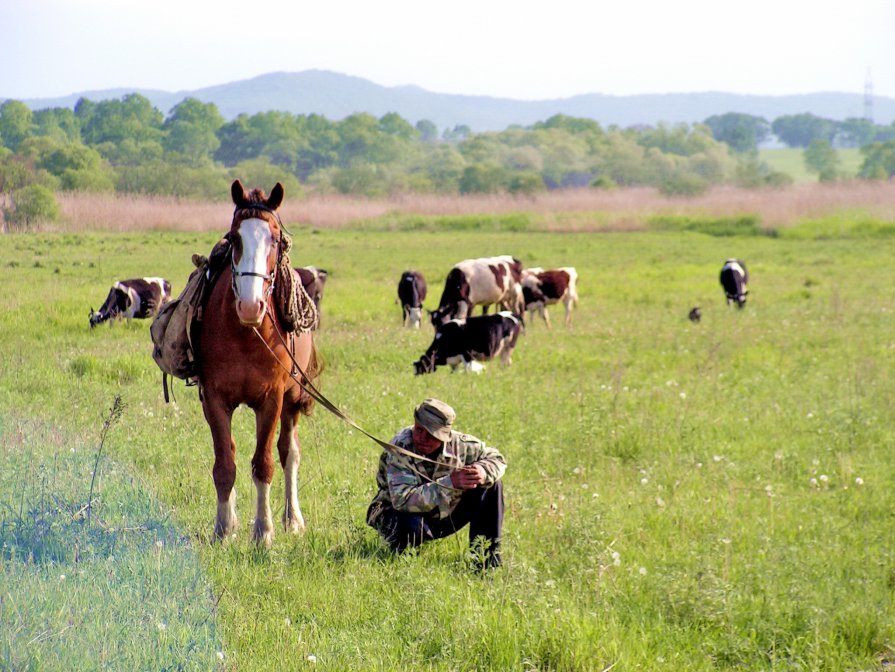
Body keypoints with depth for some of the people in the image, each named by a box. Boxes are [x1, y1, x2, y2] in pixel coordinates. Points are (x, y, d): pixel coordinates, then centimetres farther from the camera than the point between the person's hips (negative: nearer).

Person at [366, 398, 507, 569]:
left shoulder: (458, 443, -15)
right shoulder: (399, 449, -29)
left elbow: (496, 459, -1)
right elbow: (403, 500, -40)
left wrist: (483, 471, -28)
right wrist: (450, 483, -46)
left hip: (445, 517, 5)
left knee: (492, 483, -10)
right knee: (412, 526, -41)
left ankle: (486, 553, -2)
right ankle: (403, 555, -5)